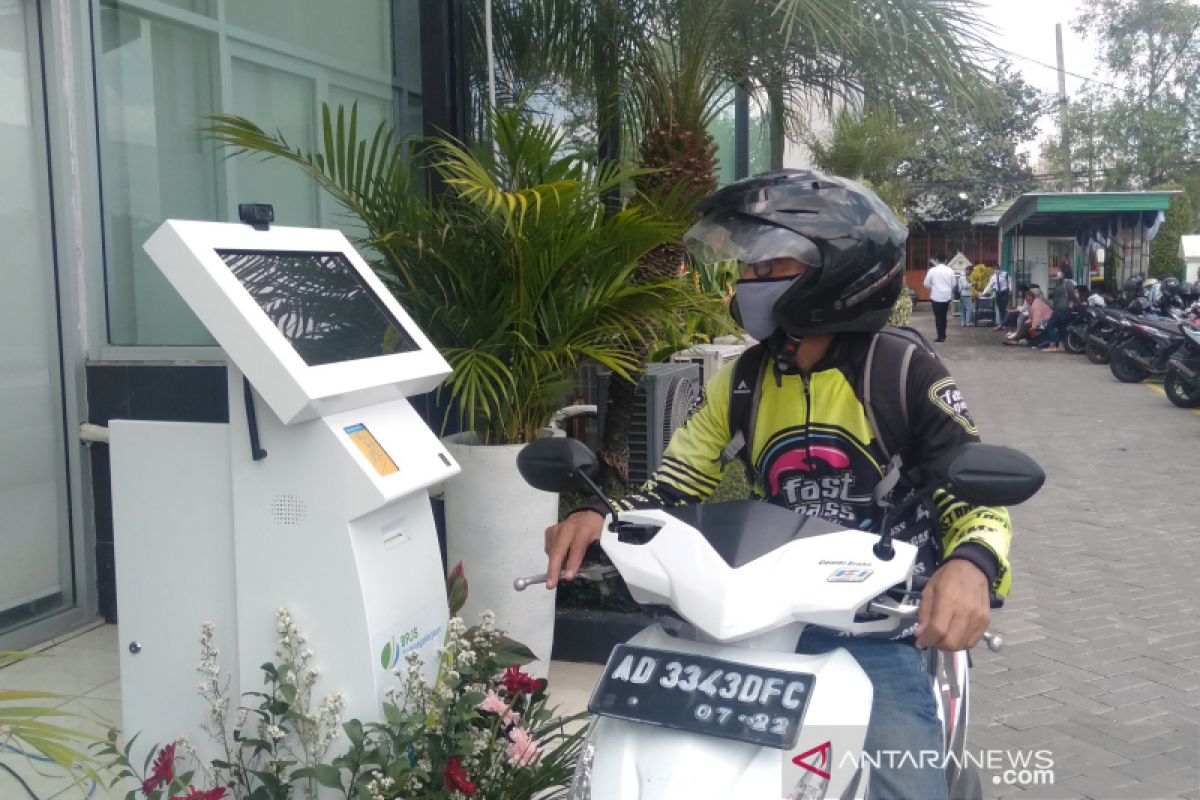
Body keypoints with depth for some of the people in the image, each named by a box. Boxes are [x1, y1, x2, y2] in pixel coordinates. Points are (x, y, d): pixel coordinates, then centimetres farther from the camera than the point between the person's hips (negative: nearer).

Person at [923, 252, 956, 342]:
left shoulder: (932, 270, -9)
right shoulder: (950, 270, -3)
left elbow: (926, 284, -3)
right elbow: (953, 284, 3)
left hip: (936, 297, -3)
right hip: (947, 296, 3)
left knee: (938, 317, 2)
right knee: (943, 316, 17)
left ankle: (941, 336, 1)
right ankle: (943, 335, 25)